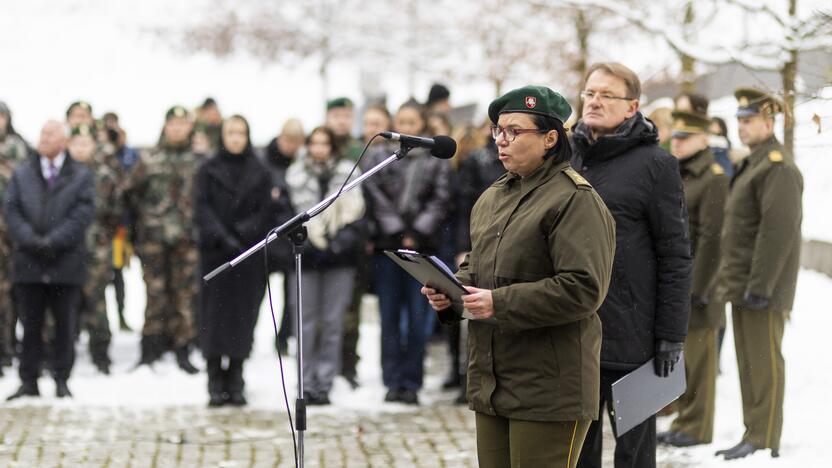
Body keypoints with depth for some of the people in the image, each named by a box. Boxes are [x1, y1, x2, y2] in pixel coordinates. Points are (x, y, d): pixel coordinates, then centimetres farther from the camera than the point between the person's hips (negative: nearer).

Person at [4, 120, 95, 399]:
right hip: (29, 262, 2)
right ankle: (29, 381, 9)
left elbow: (83, 214, -5)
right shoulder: (21, 175, 14)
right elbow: (11, 210, 3)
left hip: (66, 263, -2)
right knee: (30, 325, 4)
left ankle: (61, 380, 9)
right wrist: (32, 240, -12)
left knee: (65, 325, 2)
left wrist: (54, 241, -15)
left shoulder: (81, 177, 6)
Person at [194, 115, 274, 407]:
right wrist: (222, 237, -15)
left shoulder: (259, 174, 9)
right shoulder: (208, 171, 7)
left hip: (248, 254, 1)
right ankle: (216, 385, -3)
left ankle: (236, 383, 3)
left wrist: (239, 235, -12)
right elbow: (201, 209, -2)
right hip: (215, 255, -1)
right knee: (214, 316, -5)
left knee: (242, 316, -2)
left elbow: (264, 214, 2)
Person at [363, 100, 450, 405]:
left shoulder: (436, 160, 8)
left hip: (421, 246, -1)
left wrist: (417, 233, -9)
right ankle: (393, 382, 7)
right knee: (390, 316, 2)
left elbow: (440, 199, 1)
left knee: (417, 316, -1)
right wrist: (398, 231, -8)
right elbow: (375, 196, 0)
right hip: (387, 245, 1)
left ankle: (412, 382, 4)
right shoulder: (377, 157, 8)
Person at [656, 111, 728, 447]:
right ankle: (683, 419, 19)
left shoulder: (713, 179, -11)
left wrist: (697, 289, -18)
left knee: (698, 356, -3)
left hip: (697, 281, -8)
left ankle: (697, 427, 4)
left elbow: (711, 238, -16)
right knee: (678, 356, 11)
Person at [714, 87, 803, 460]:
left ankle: (765, 441, -2)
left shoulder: (779, 168, -15)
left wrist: (760, 286, -24)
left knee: (764, 362, -6)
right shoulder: (753, 164, 18)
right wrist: (730, 280, 20)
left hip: (763, 288, -10)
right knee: (749, 363, 13)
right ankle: (753, 434, 20)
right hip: (744, 285, 10)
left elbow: (778, 231, -22)